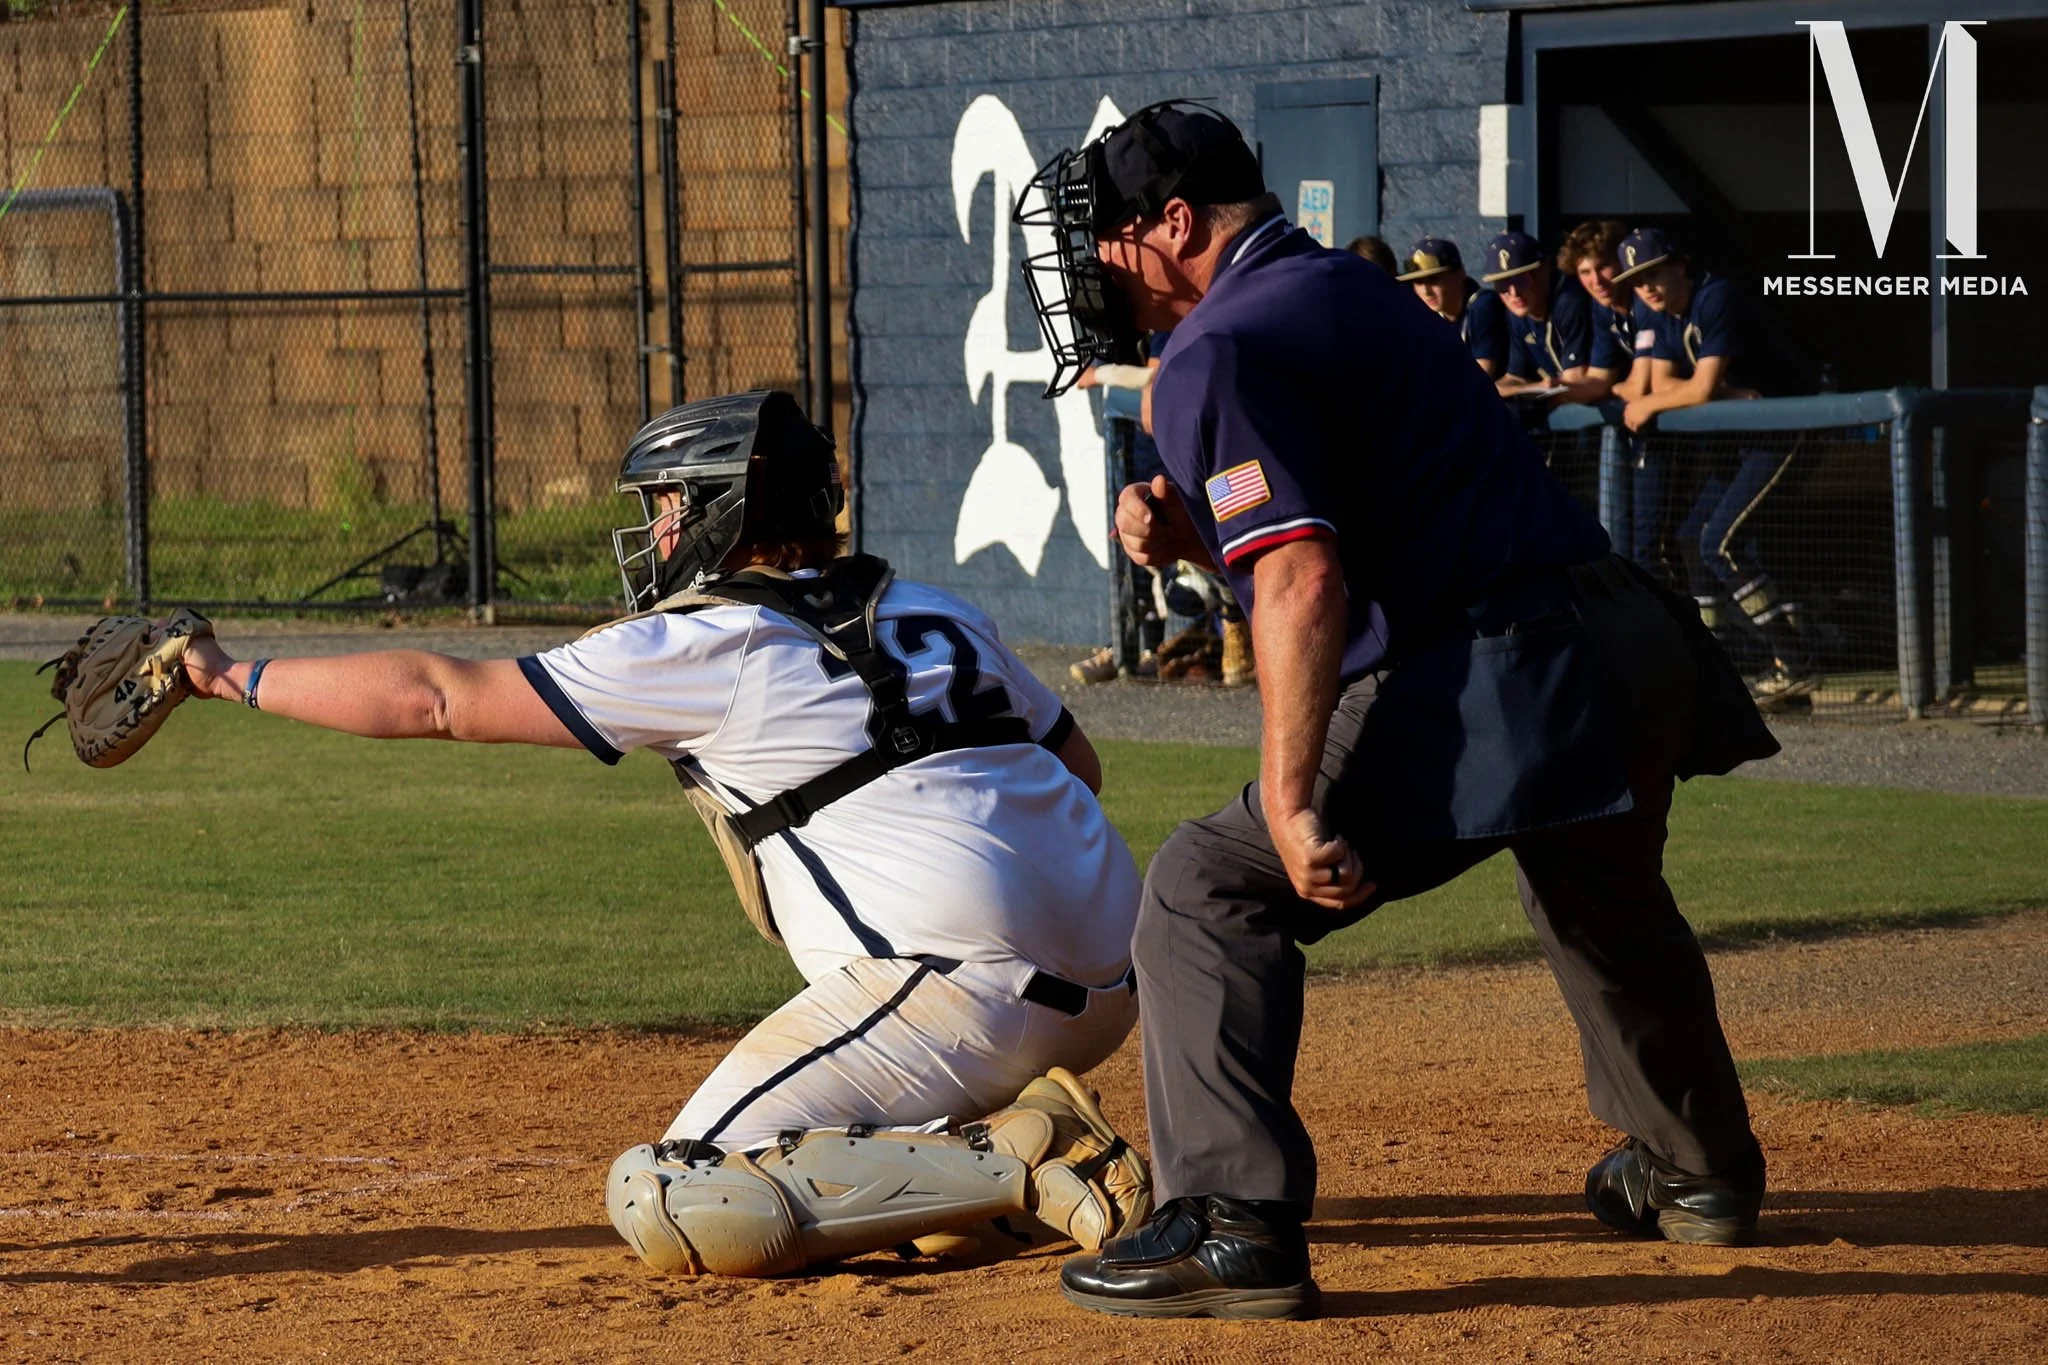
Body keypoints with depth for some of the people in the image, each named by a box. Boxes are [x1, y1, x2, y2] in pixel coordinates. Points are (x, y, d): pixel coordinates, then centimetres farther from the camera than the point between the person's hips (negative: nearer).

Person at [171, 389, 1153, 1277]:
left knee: (668, 1207, -8)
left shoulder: (702, 649, 1)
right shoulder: (934, 615, 21)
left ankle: (1016, 1172, -14)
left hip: (963, 985, -8)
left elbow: (435, 699, 3)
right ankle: (1038, 1121, 7)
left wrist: (235, 677, 12)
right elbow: (1076, 761, 27)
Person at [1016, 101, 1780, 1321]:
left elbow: (1303, 586, -17)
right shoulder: (1353, 293, 23)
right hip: (1635, 643, 9)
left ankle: (1235, 1225, -11)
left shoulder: (1220, 350, -6)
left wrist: (1290, 802, -20)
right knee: (1603, 899, 36)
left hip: (1494, 685, -9)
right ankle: (1696, 1170, 53)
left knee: (1210, 889, -2)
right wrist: (1190, 535, 15)